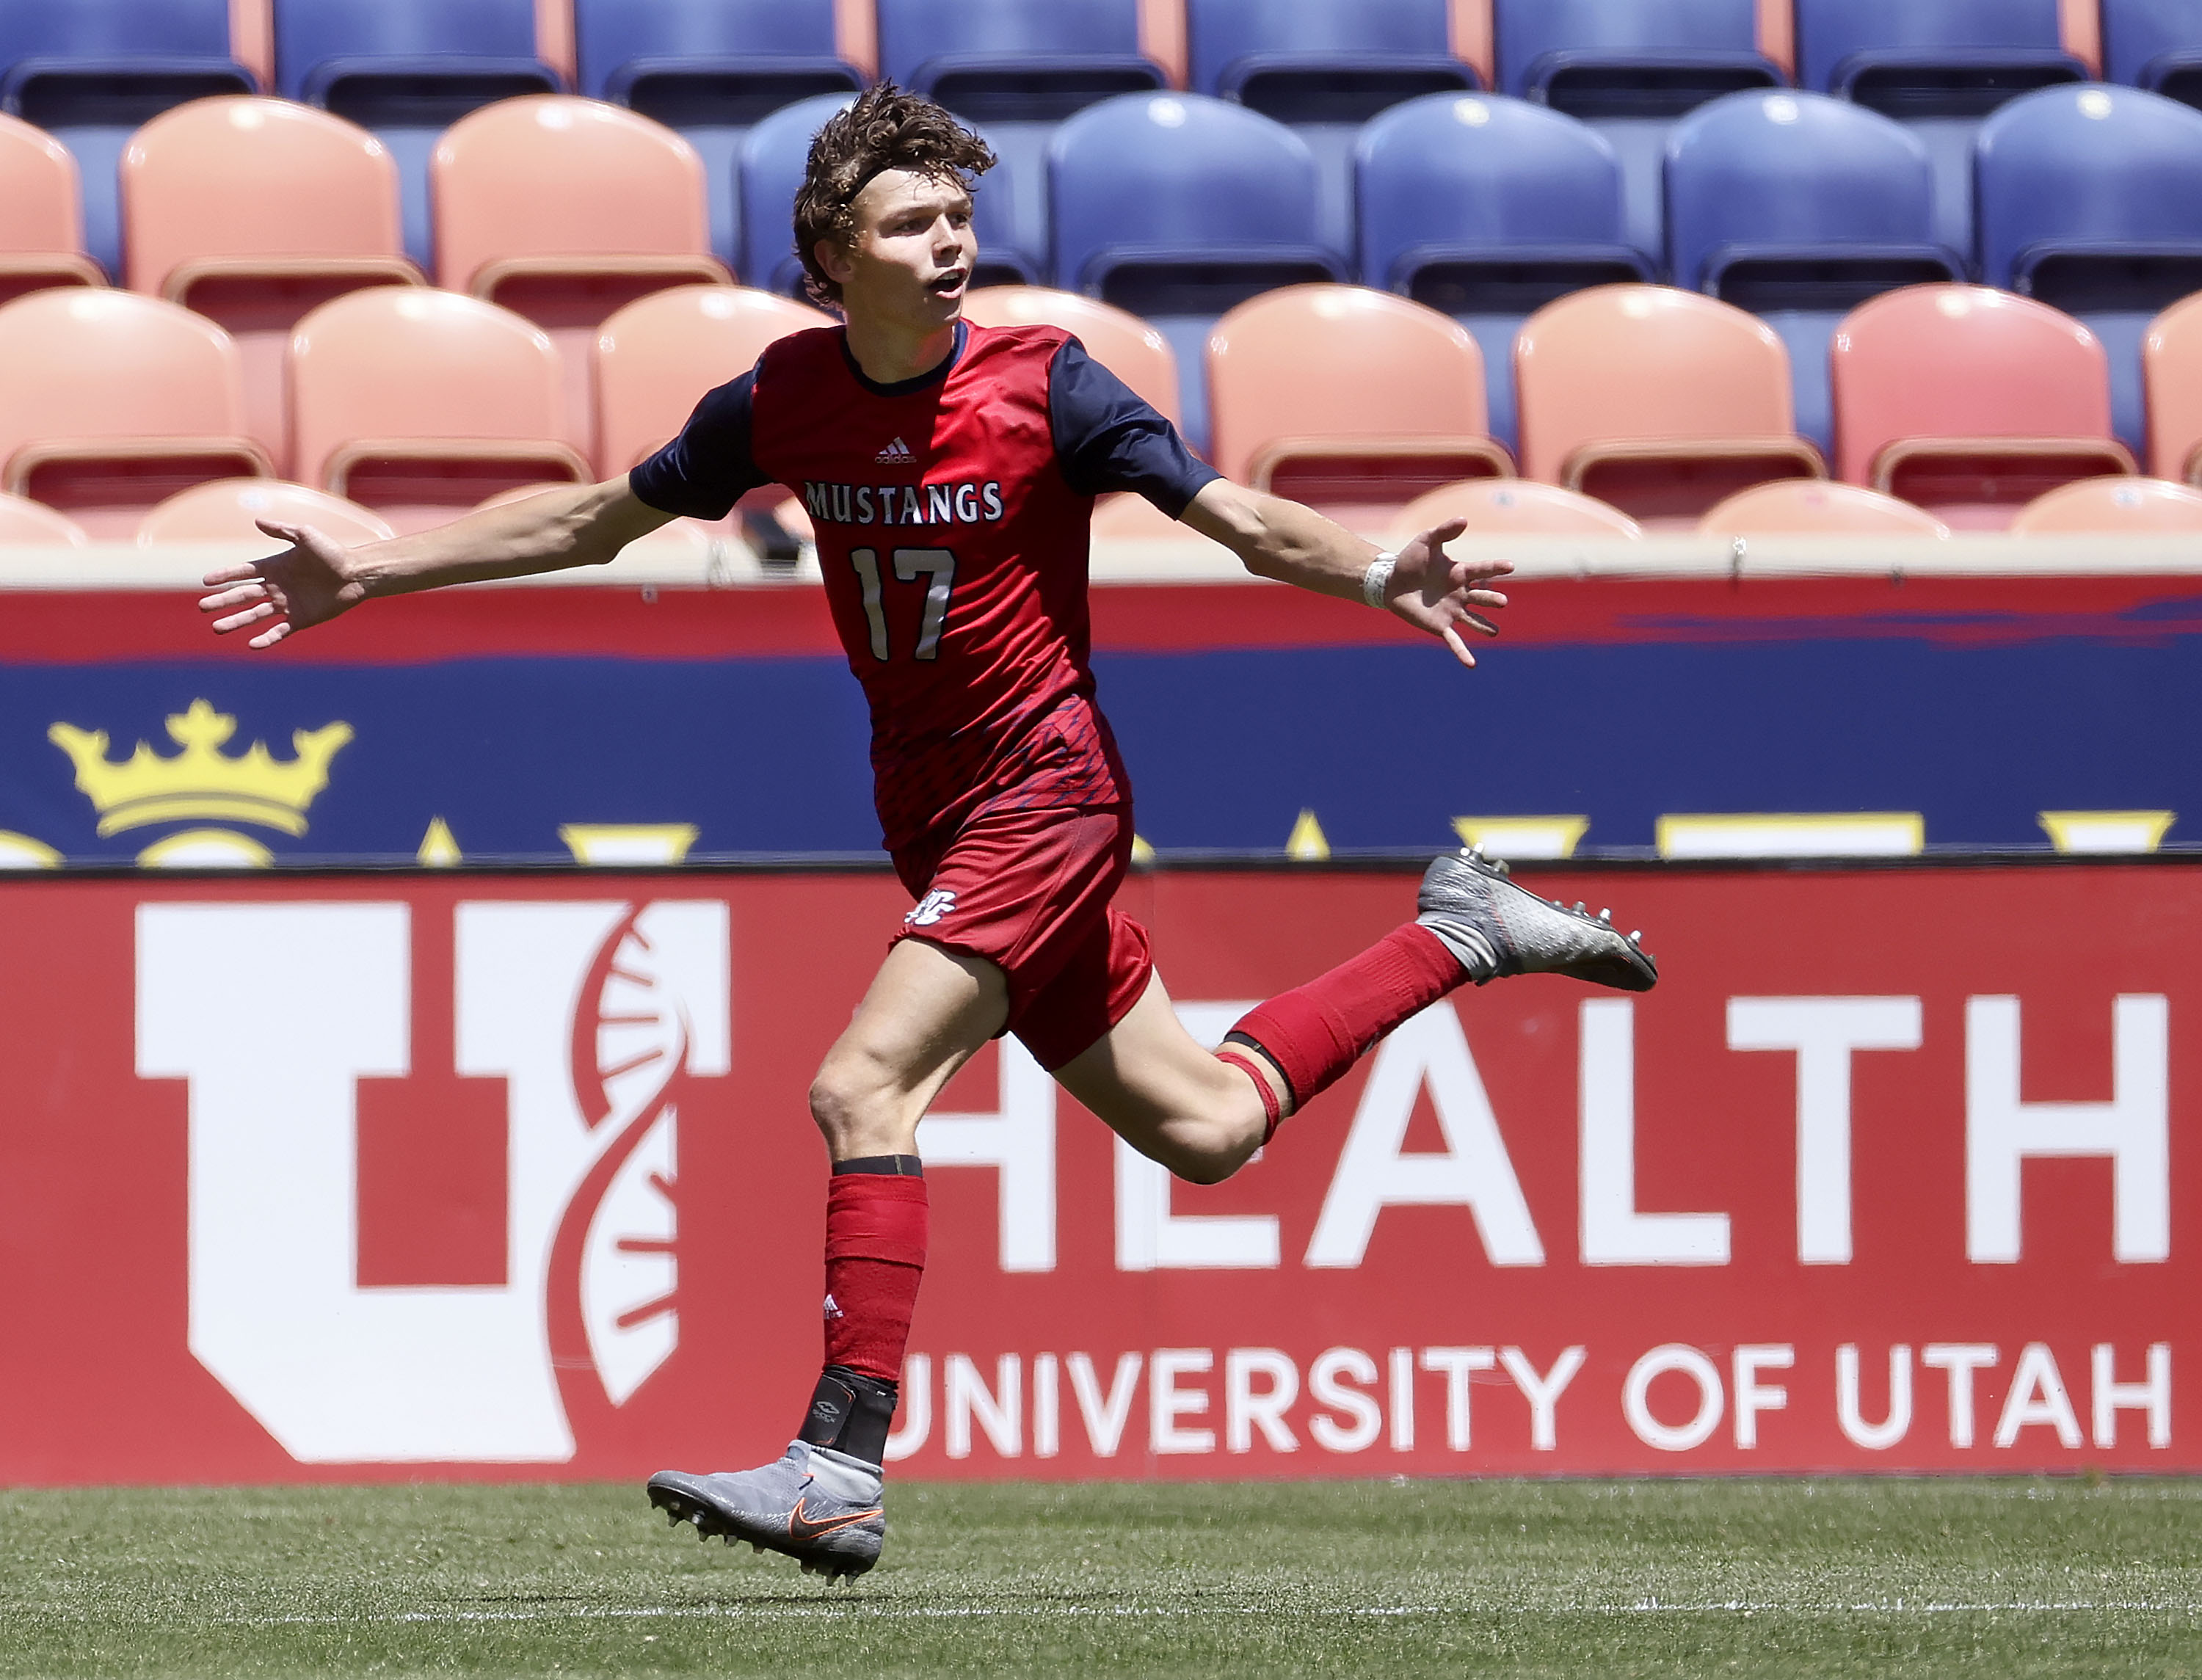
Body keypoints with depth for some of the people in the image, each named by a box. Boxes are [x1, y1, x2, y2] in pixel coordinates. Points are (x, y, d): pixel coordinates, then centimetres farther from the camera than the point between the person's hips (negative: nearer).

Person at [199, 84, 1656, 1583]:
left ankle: (839, 1475, -22)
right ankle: (1459, 938, 34)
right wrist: (370, 575, 11)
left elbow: (1242, 518, -16)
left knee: (864, 1089, -22)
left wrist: (1379, 576, -36)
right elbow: (597, 520, 12)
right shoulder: (785, 401, 0)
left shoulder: (1043, 385, -14)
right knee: (1203, 1132, 12)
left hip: (1042, 787, -6)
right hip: (933, 814, 6)